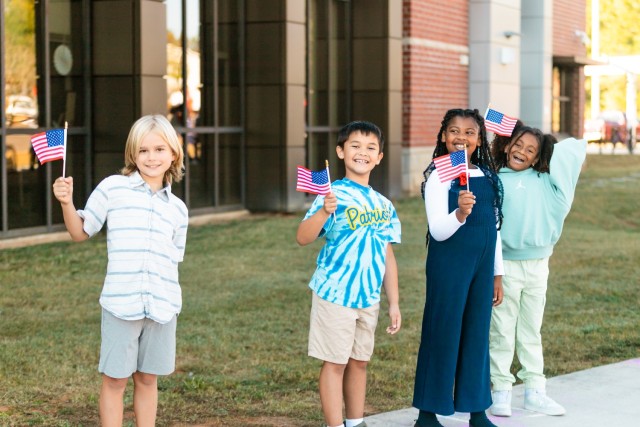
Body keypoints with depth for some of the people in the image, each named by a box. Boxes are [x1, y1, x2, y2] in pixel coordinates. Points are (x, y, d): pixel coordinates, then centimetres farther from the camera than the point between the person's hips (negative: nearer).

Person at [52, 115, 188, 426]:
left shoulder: (178, 209, 11)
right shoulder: (112, 188, 1)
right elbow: (80, 232, 7)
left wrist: (168, 299, 5)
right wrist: (67, 203, -9)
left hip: (162, 306, 3)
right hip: (121, 303, -3)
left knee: (148, 379, 12)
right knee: (115, 380, 3)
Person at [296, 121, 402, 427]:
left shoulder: (384, 205, 8)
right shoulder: (333, 195, -10)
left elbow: (388, 256, 14)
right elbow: (303, 238, -21)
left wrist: (394, 303, 12)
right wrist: (324, 212, -39)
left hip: (370, 297, 6)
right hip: (335, 293, -6)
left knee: (359, 361, 15)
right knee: (335, 362, 1)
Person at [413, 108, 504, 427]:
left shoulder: (487, 177, 8)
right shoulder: (439, 176, -9)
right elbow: (437, 231, -15)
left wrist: (497, 274, 17)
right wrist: (459, 214, -35)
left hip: (482, 267, 5)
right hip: (448, 266, -5)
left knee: (478, 334, 10)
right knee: (443, 333, -1)